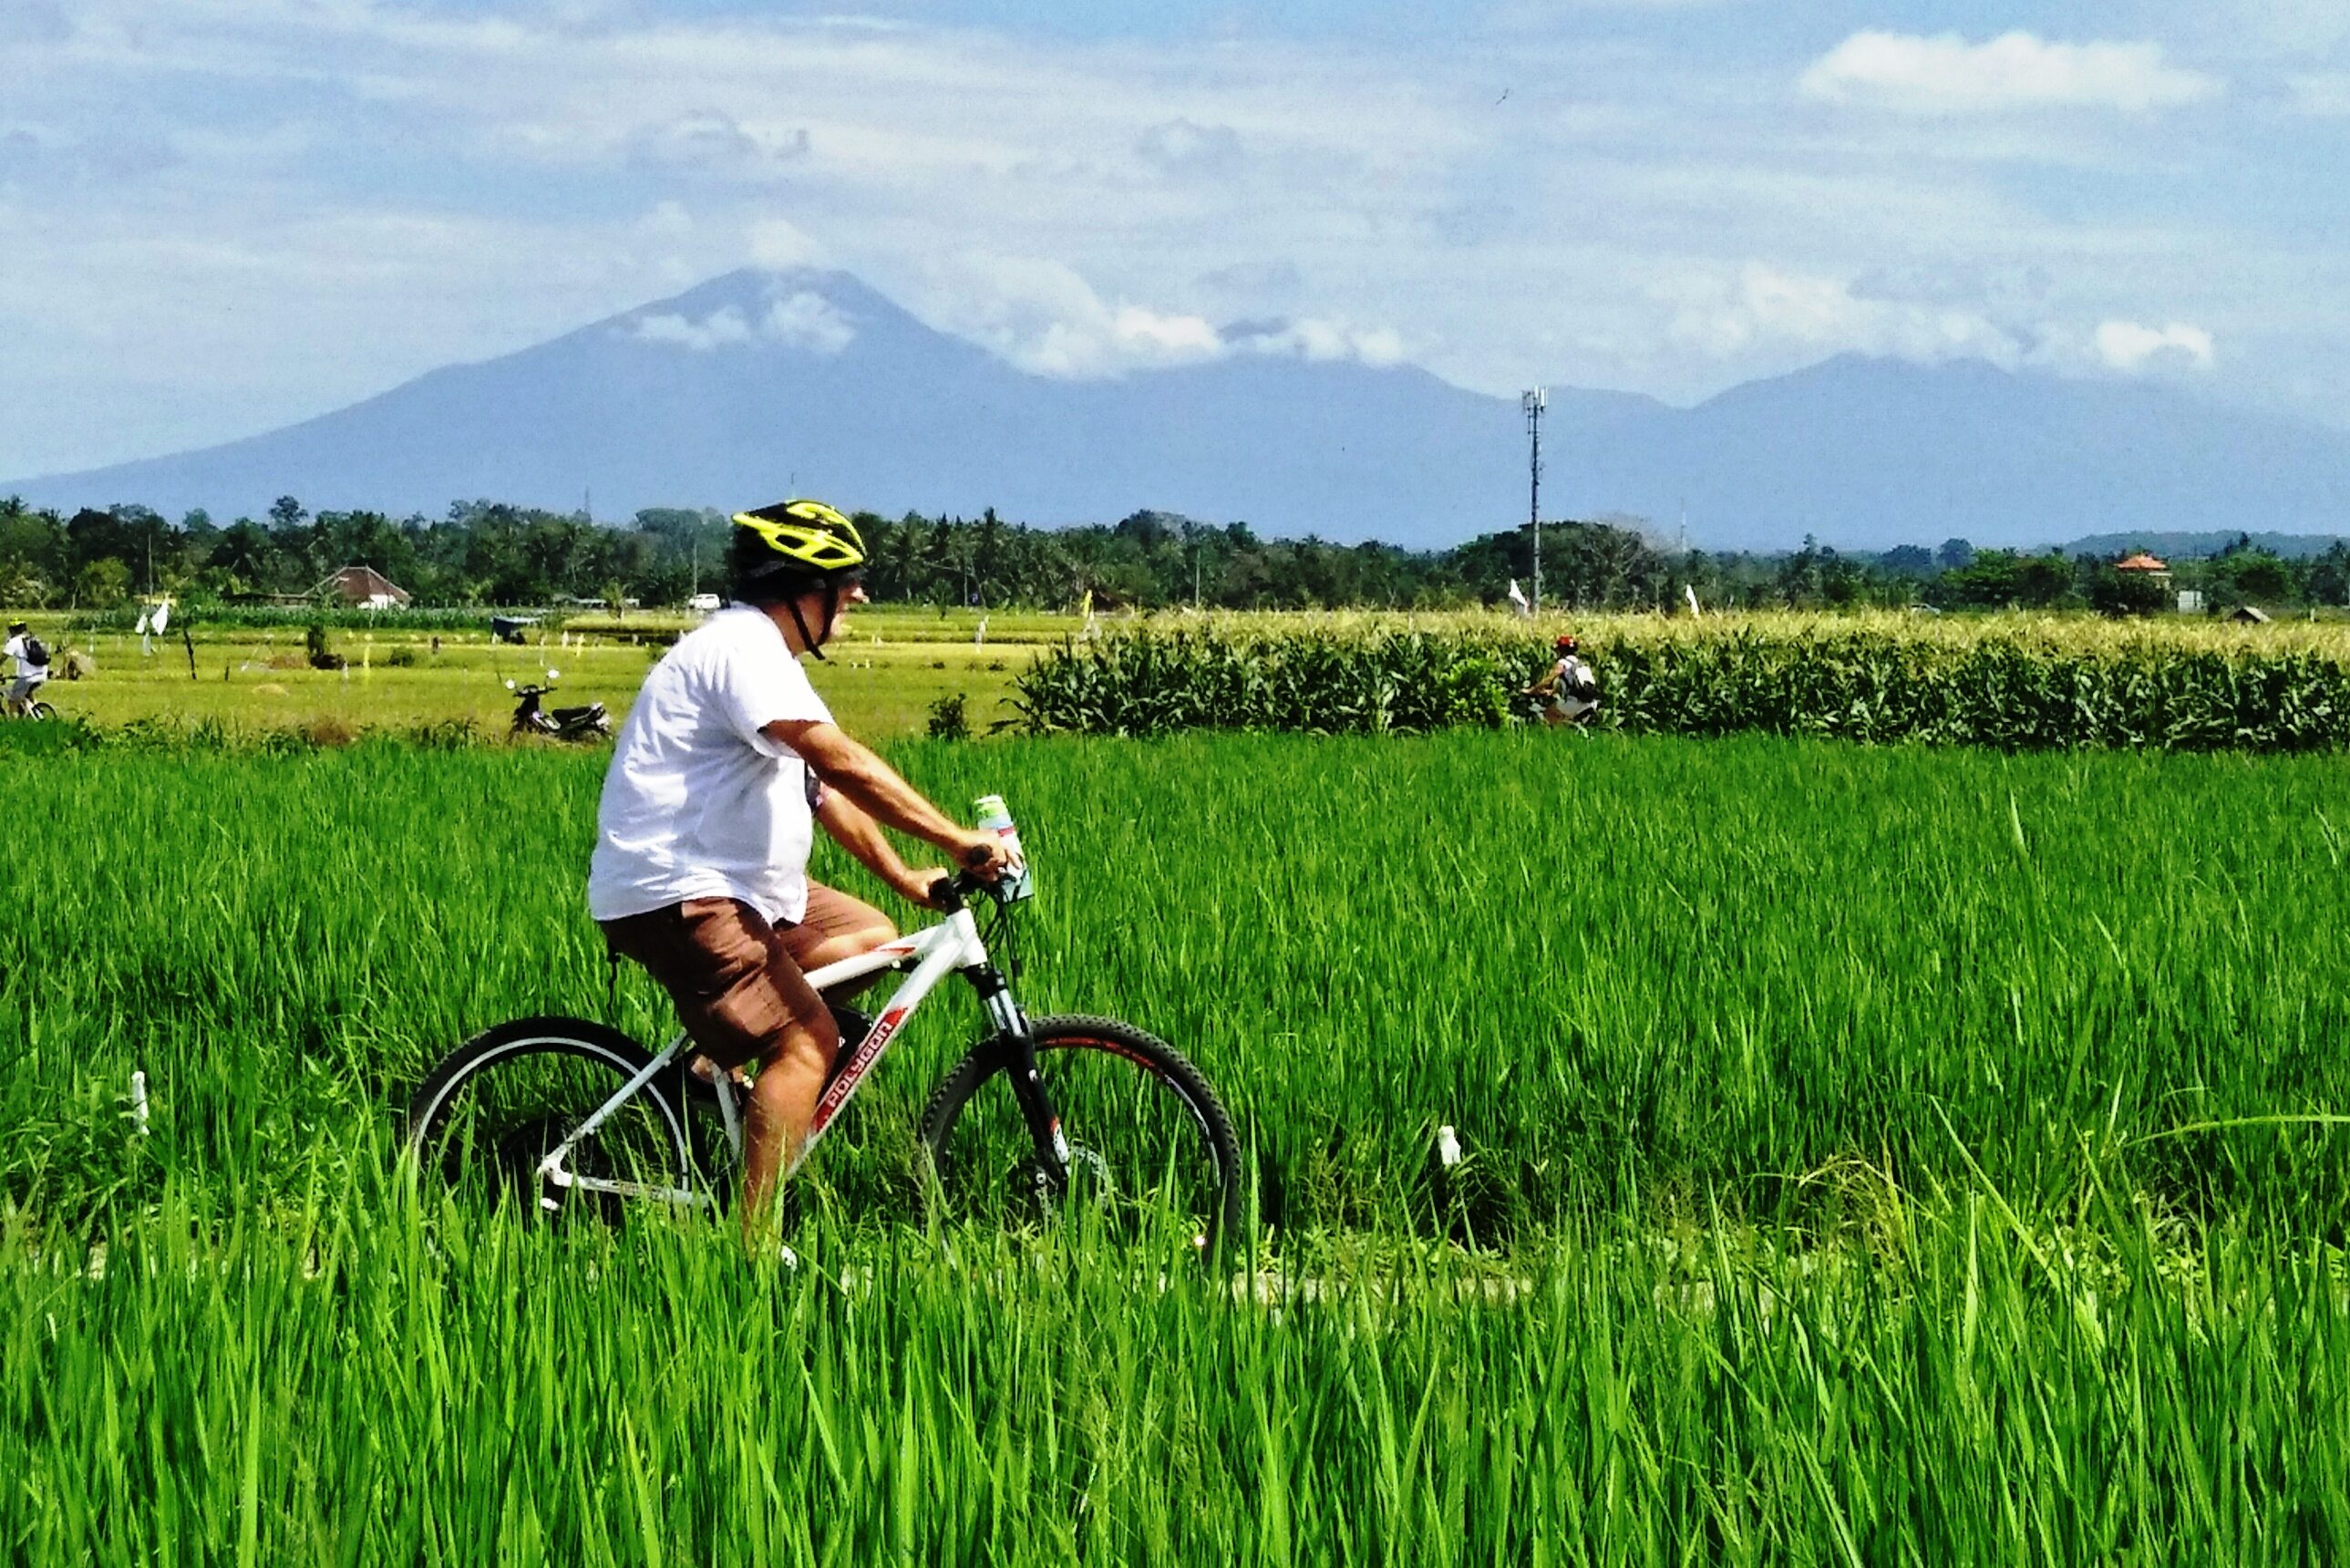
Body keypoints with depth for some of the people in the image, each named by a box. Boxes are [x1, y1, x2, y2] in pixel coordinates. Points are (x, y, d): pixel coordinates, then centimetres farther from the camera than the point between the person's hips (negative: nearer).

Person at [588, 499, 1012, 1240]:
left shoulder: (761, 652, 18)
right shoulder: (743, 647, -16)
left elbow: (825, 788, 20)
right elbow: (842, 763, -27)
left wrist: (904, 878, 12)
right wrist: (957, 839, -29)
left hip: (729, 881, 11)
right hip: (673, 892, -11)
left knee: (873, 938, 11)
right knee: (808, 1041, -19)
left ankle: (727, 1053, 8)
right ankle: (750, 1246, -21)